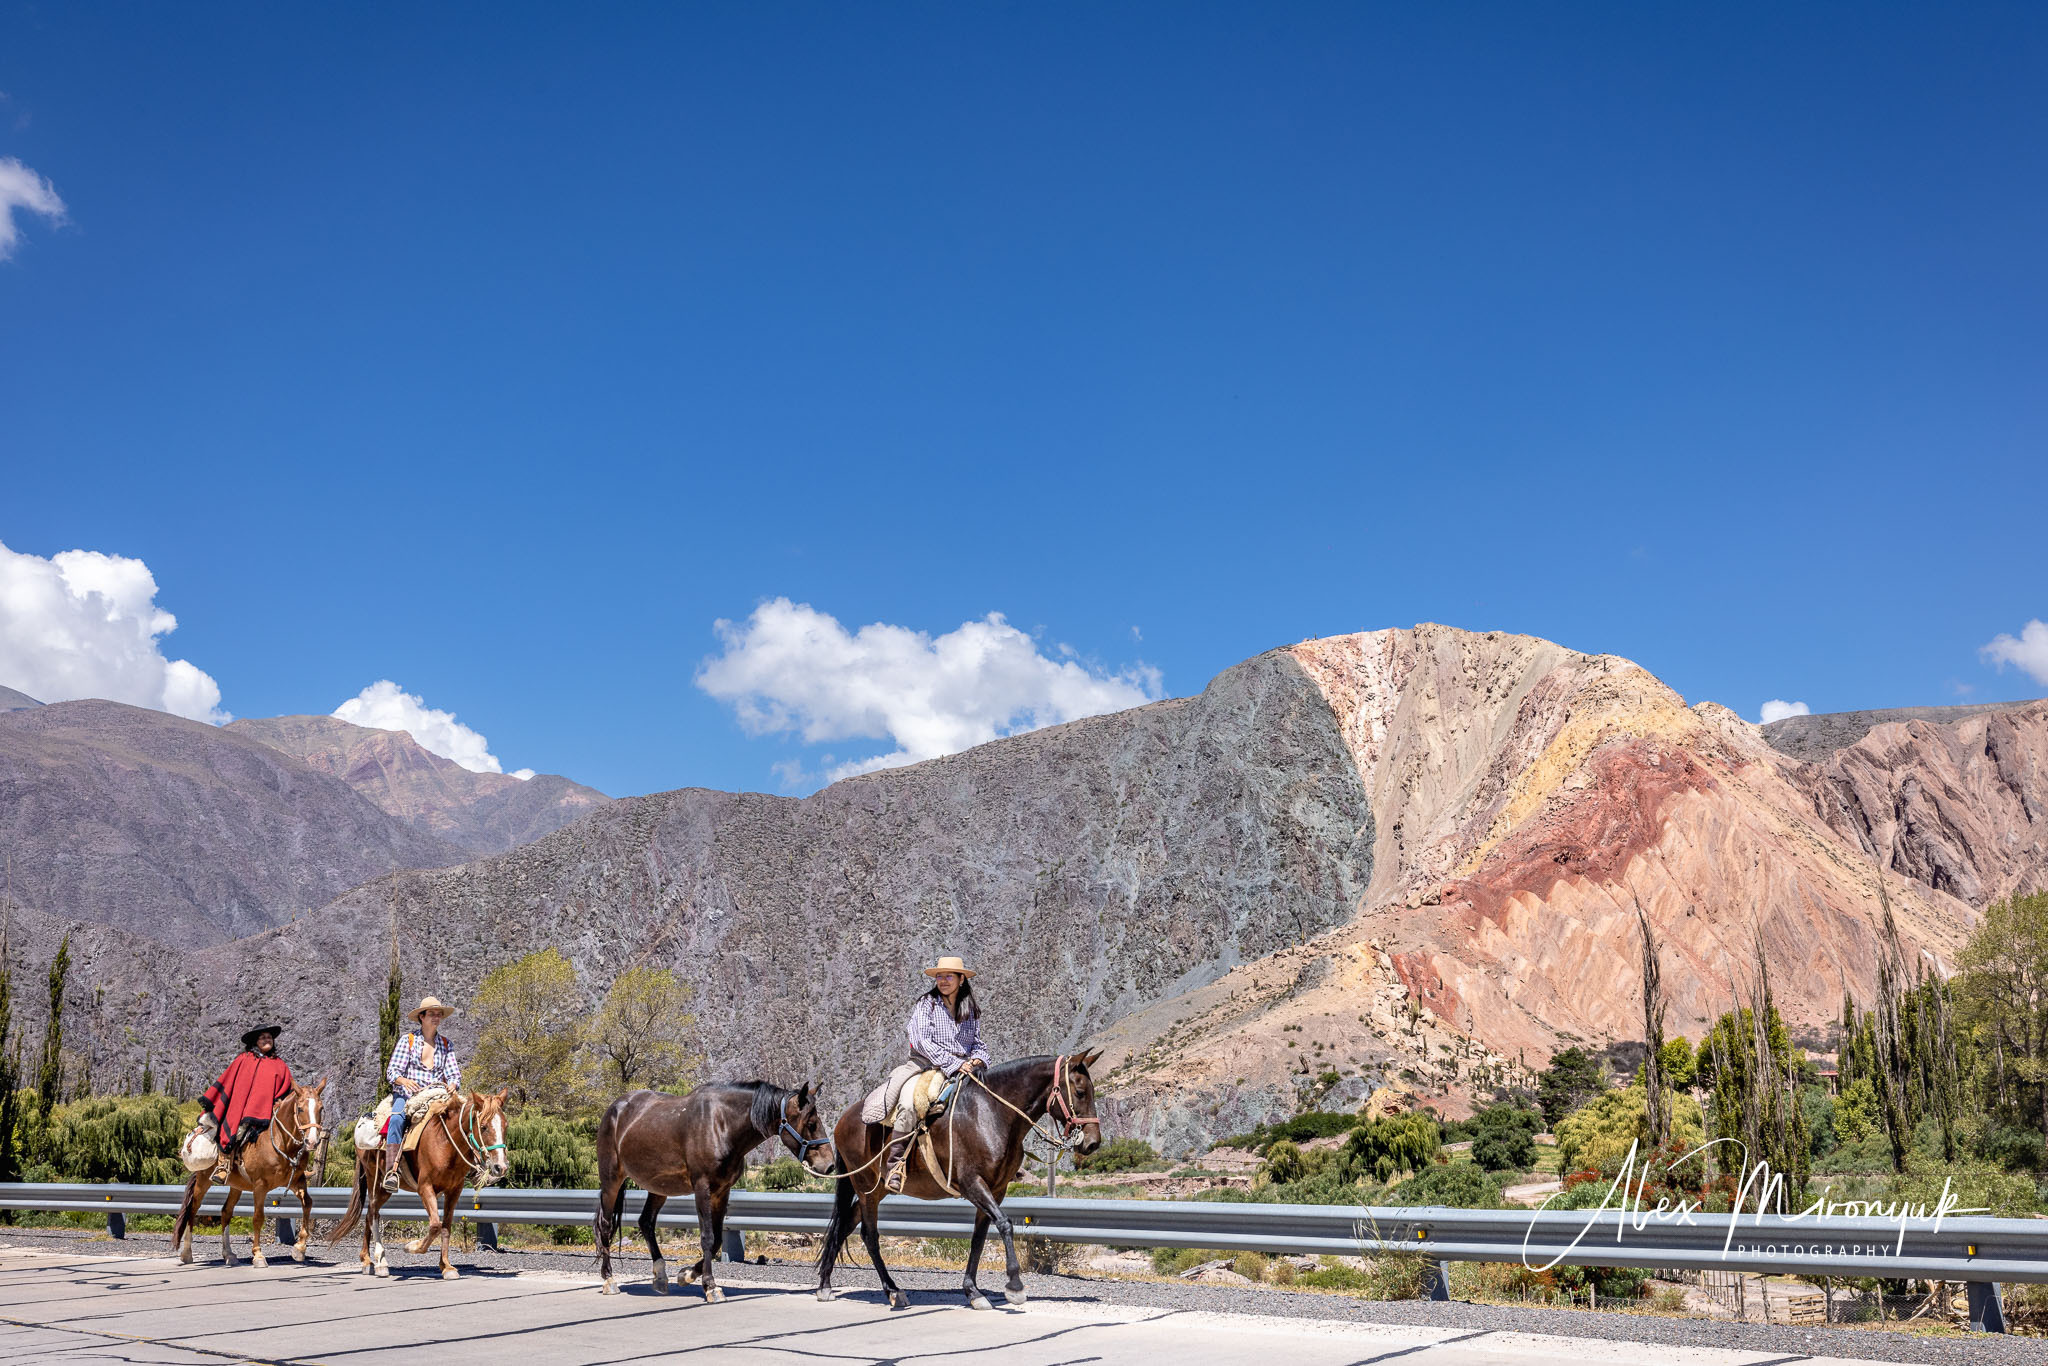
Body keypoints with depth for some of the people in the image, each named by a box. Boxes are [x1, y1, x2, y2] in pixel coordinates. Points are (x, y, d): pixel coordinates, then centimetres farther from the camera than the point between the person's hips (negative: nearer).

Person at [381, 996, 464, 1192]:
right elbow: (392, 1070, -1)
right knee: (397, 1119, -34)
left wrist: (453, 1085, -15)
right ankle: (391, 1171, -40)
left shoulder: (446, 1044, 15)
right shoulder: (408, 1040, 6)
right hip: (407, 1094, -2)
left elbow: (453, 1073, 9)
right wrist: (404, 1081, -23)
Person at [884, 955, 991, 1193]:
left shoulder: (972, 1010, 17)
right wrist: (953, 1063, -15)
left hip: (962, 1069, 4)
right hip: (926, 1065, -4)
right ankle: (894, 1167, -24)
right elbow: (921, 1041, -7)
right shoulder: (926, 1004, 4)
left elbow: (977, 1043, 19)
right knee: (909, 1104, -32)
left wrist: (978, 1059, -5)